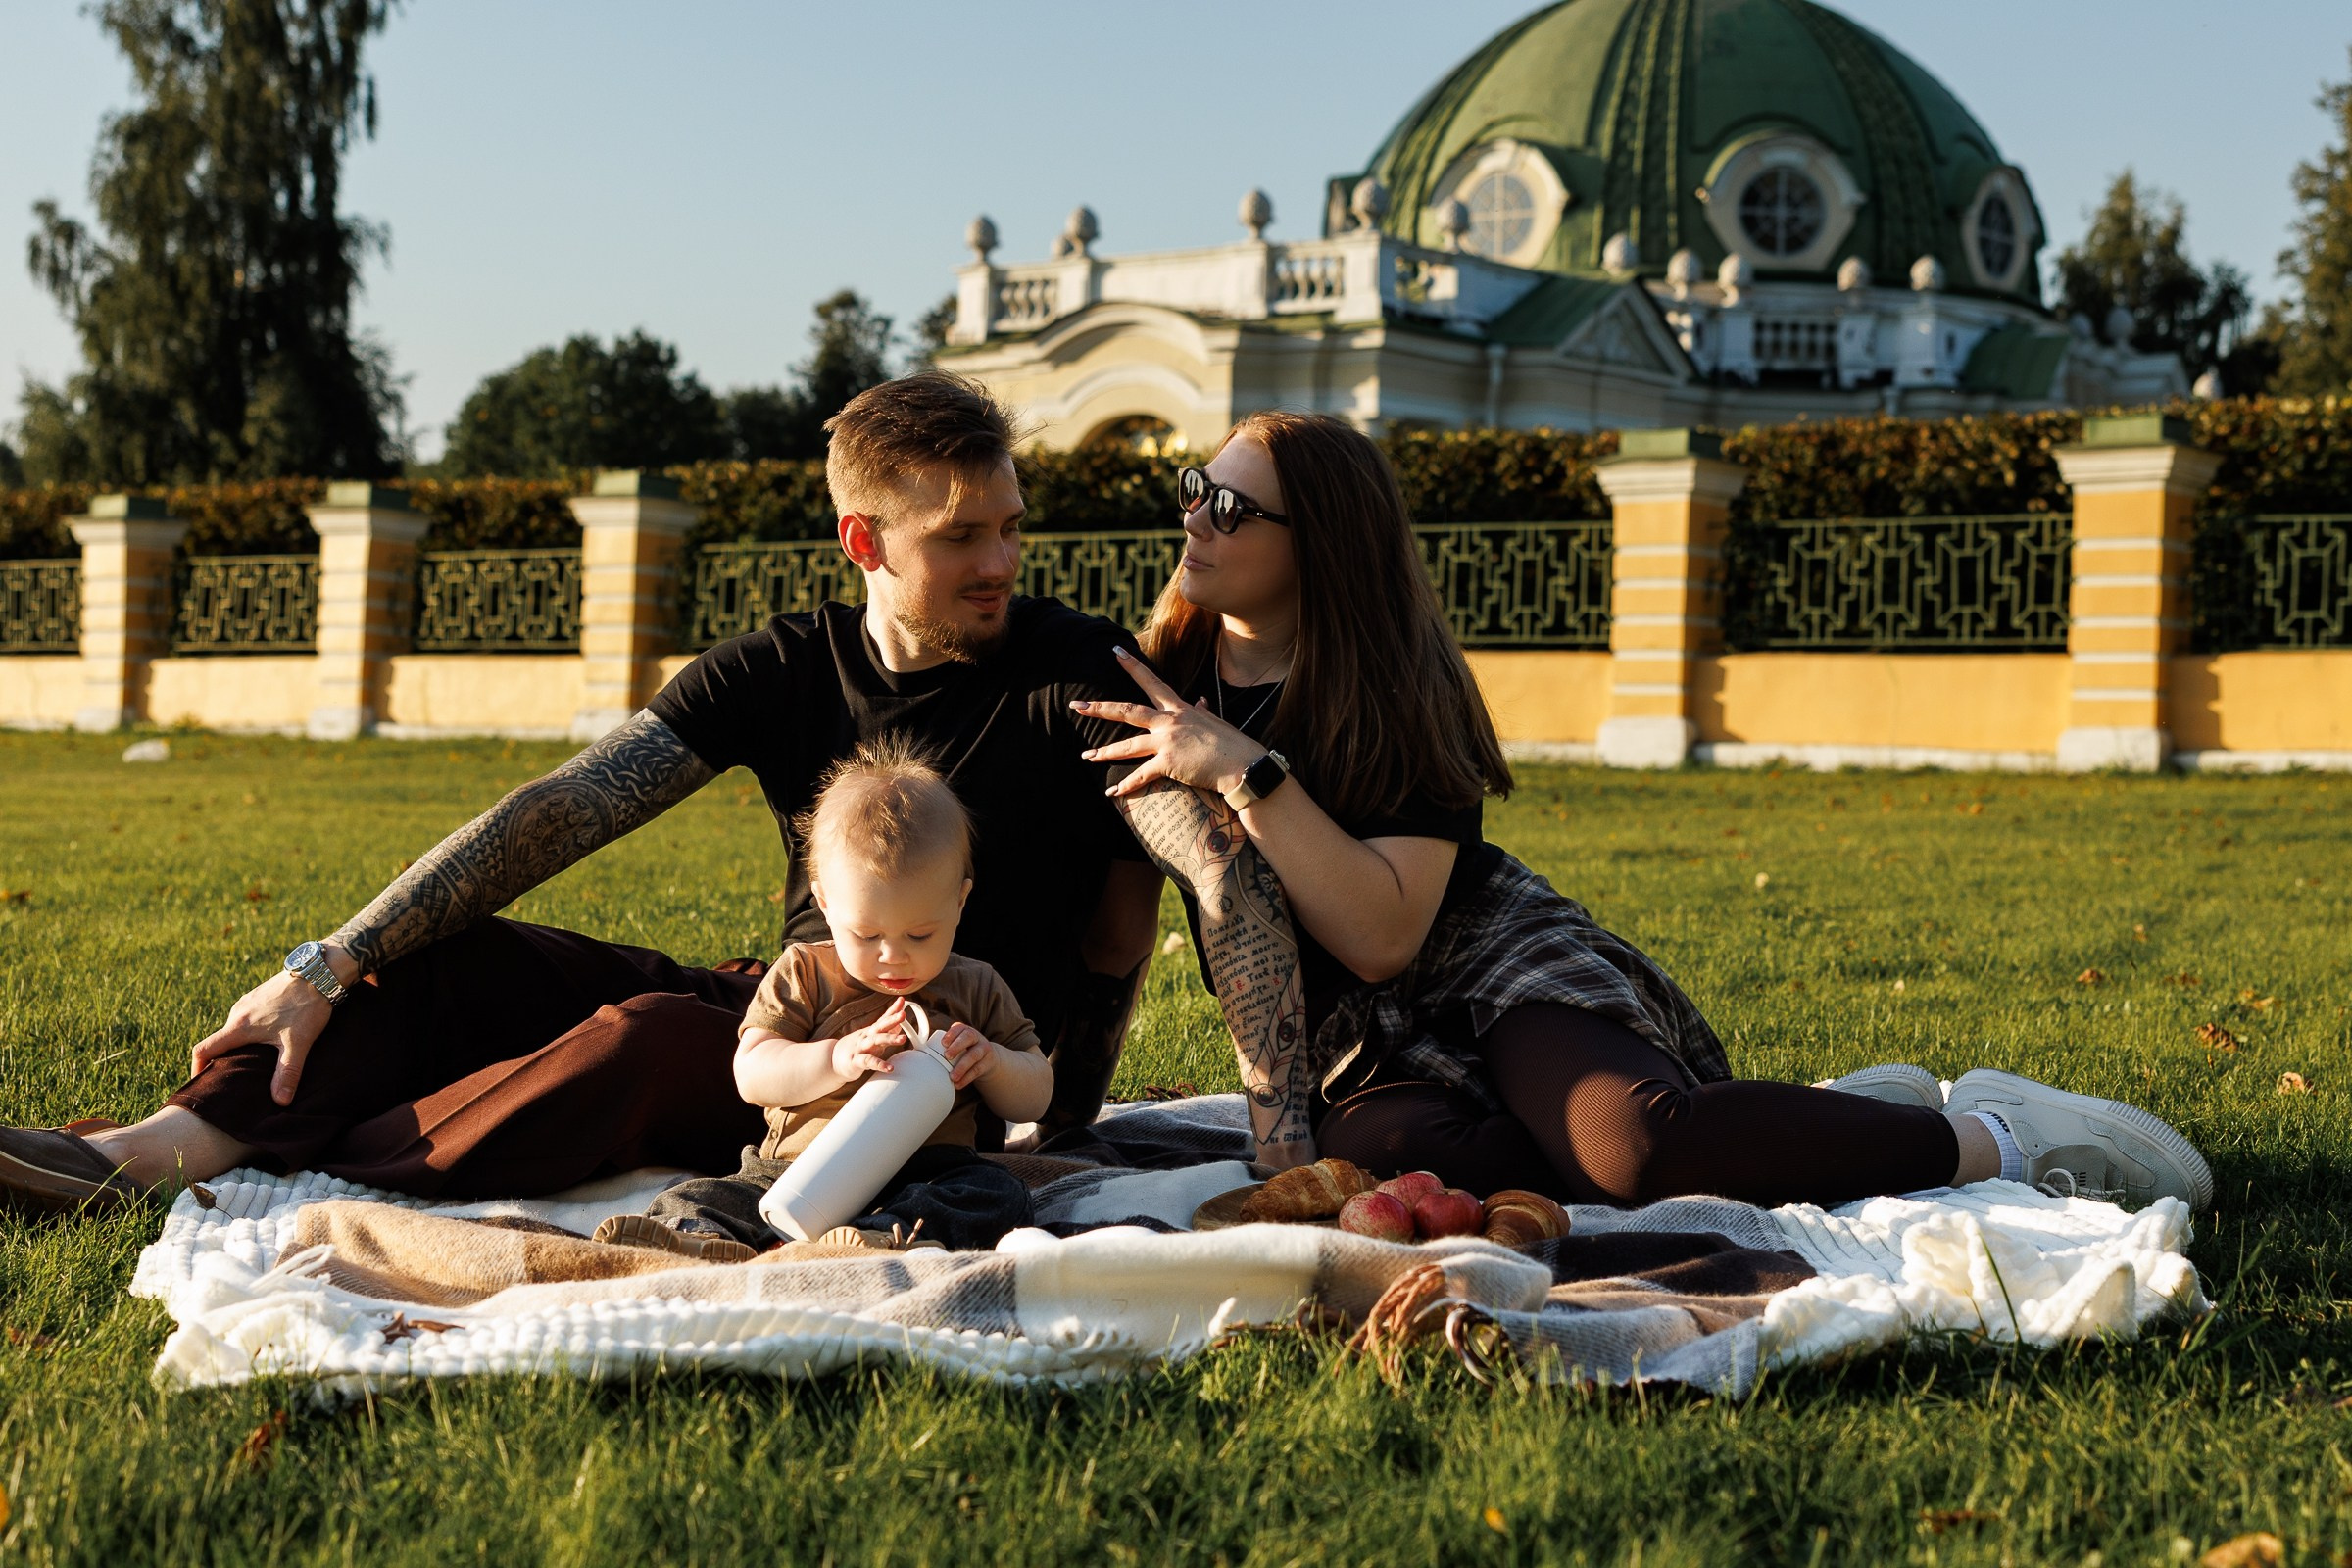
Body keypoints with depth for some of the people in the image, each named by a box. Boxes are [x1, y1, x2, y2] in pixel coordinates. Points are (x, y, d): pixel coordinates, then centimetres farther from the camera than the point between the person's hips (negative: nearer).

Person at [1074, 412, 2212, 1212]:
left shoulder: (1394, 693, -11)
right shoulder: (1159, 683, 6)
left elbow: (1383, 933, -22)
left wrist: (1248, 774, -27)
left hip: (1492, 970, -4)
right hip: (1342, 1051, 4)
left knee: (1636, 1140, -39)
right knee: (1393, 1158, -36)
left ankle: (1993, 1141, -15)